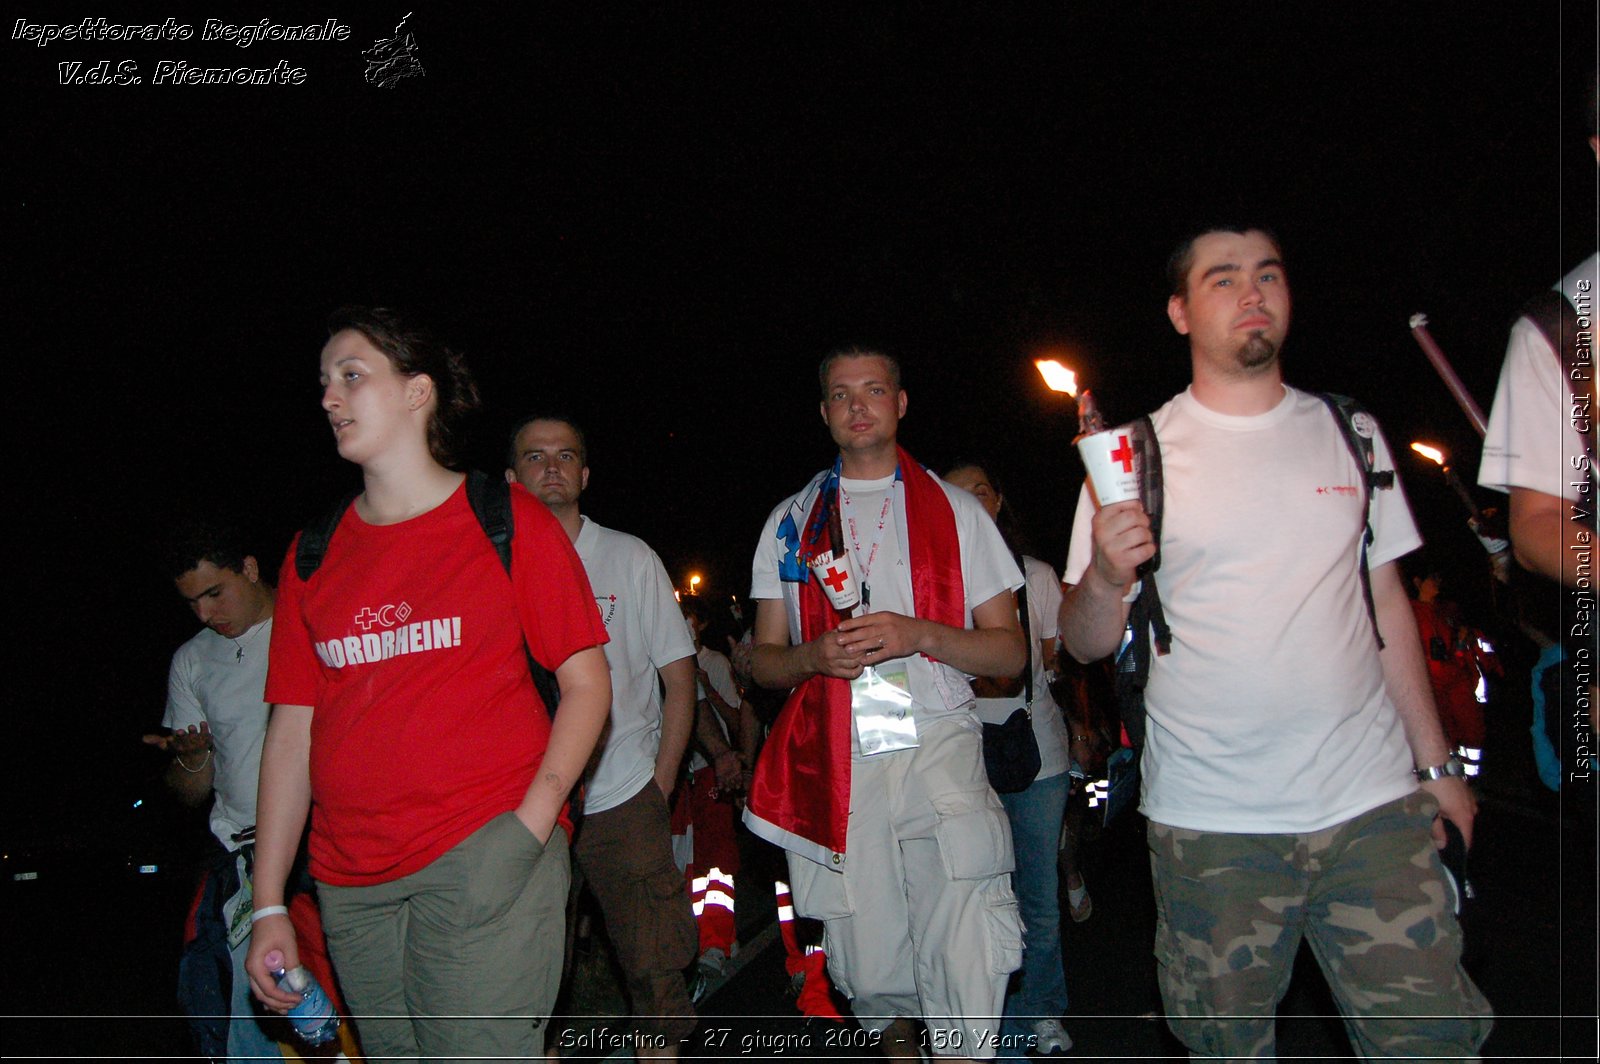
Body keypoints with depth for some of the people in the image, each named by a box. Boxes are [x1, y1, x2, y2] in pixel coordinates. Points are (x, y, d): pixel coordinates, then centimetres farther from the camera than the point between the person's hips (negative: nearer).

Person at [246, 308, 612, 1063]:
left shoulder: (508, 522, 0)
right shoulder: (314, 553, 11)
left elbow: (587, 682, -2)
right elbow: (292, 730, 11)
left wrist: (534, 819, -16)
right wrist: (268, 907, 7)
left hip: (484, 857, -4)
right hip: (351, 881, 4)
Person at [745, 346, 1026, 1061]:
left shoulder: (955, 510, 12)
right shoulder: (791, 521, 16)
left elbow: (1009, 652, 7)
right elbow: (763, 660, 15)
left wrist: (920, 634, -12)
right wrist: (814, 656, -8)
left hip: (938, 746, -1)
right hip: (836, 762, 2)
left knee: (967, 972, -20)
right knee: (869, 975, 7)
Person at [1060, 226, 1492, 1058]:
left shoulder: (1351, 433, 9)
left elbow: (1387, 603, 14)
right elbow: (1083, 644, -3)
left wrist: (1437, 762, 12)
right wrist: (1104, 580, -25)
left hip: (1373, 803, 3)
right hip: (1208, 821, -2)